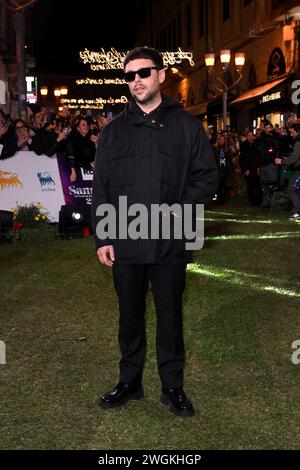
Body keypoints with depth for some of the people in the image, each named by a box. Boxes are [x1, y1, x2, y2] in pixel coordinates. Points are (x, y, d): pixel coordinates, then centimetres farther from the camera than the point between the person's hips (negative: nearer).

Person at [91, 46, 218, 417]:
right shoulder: (114, 130, 7)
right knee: (129, 316, 13)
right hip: (124, 244, 2)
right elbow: (100, 188, 7)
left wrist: (178, 208, -13)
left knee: (170, 316, 9)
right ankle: (129, 382, 30)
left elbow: (207, 177, 2)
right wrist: (102, 238, 0)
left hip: (170, 243, -2)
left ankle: (172, 387, 24)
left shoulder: (185, 125, 2)